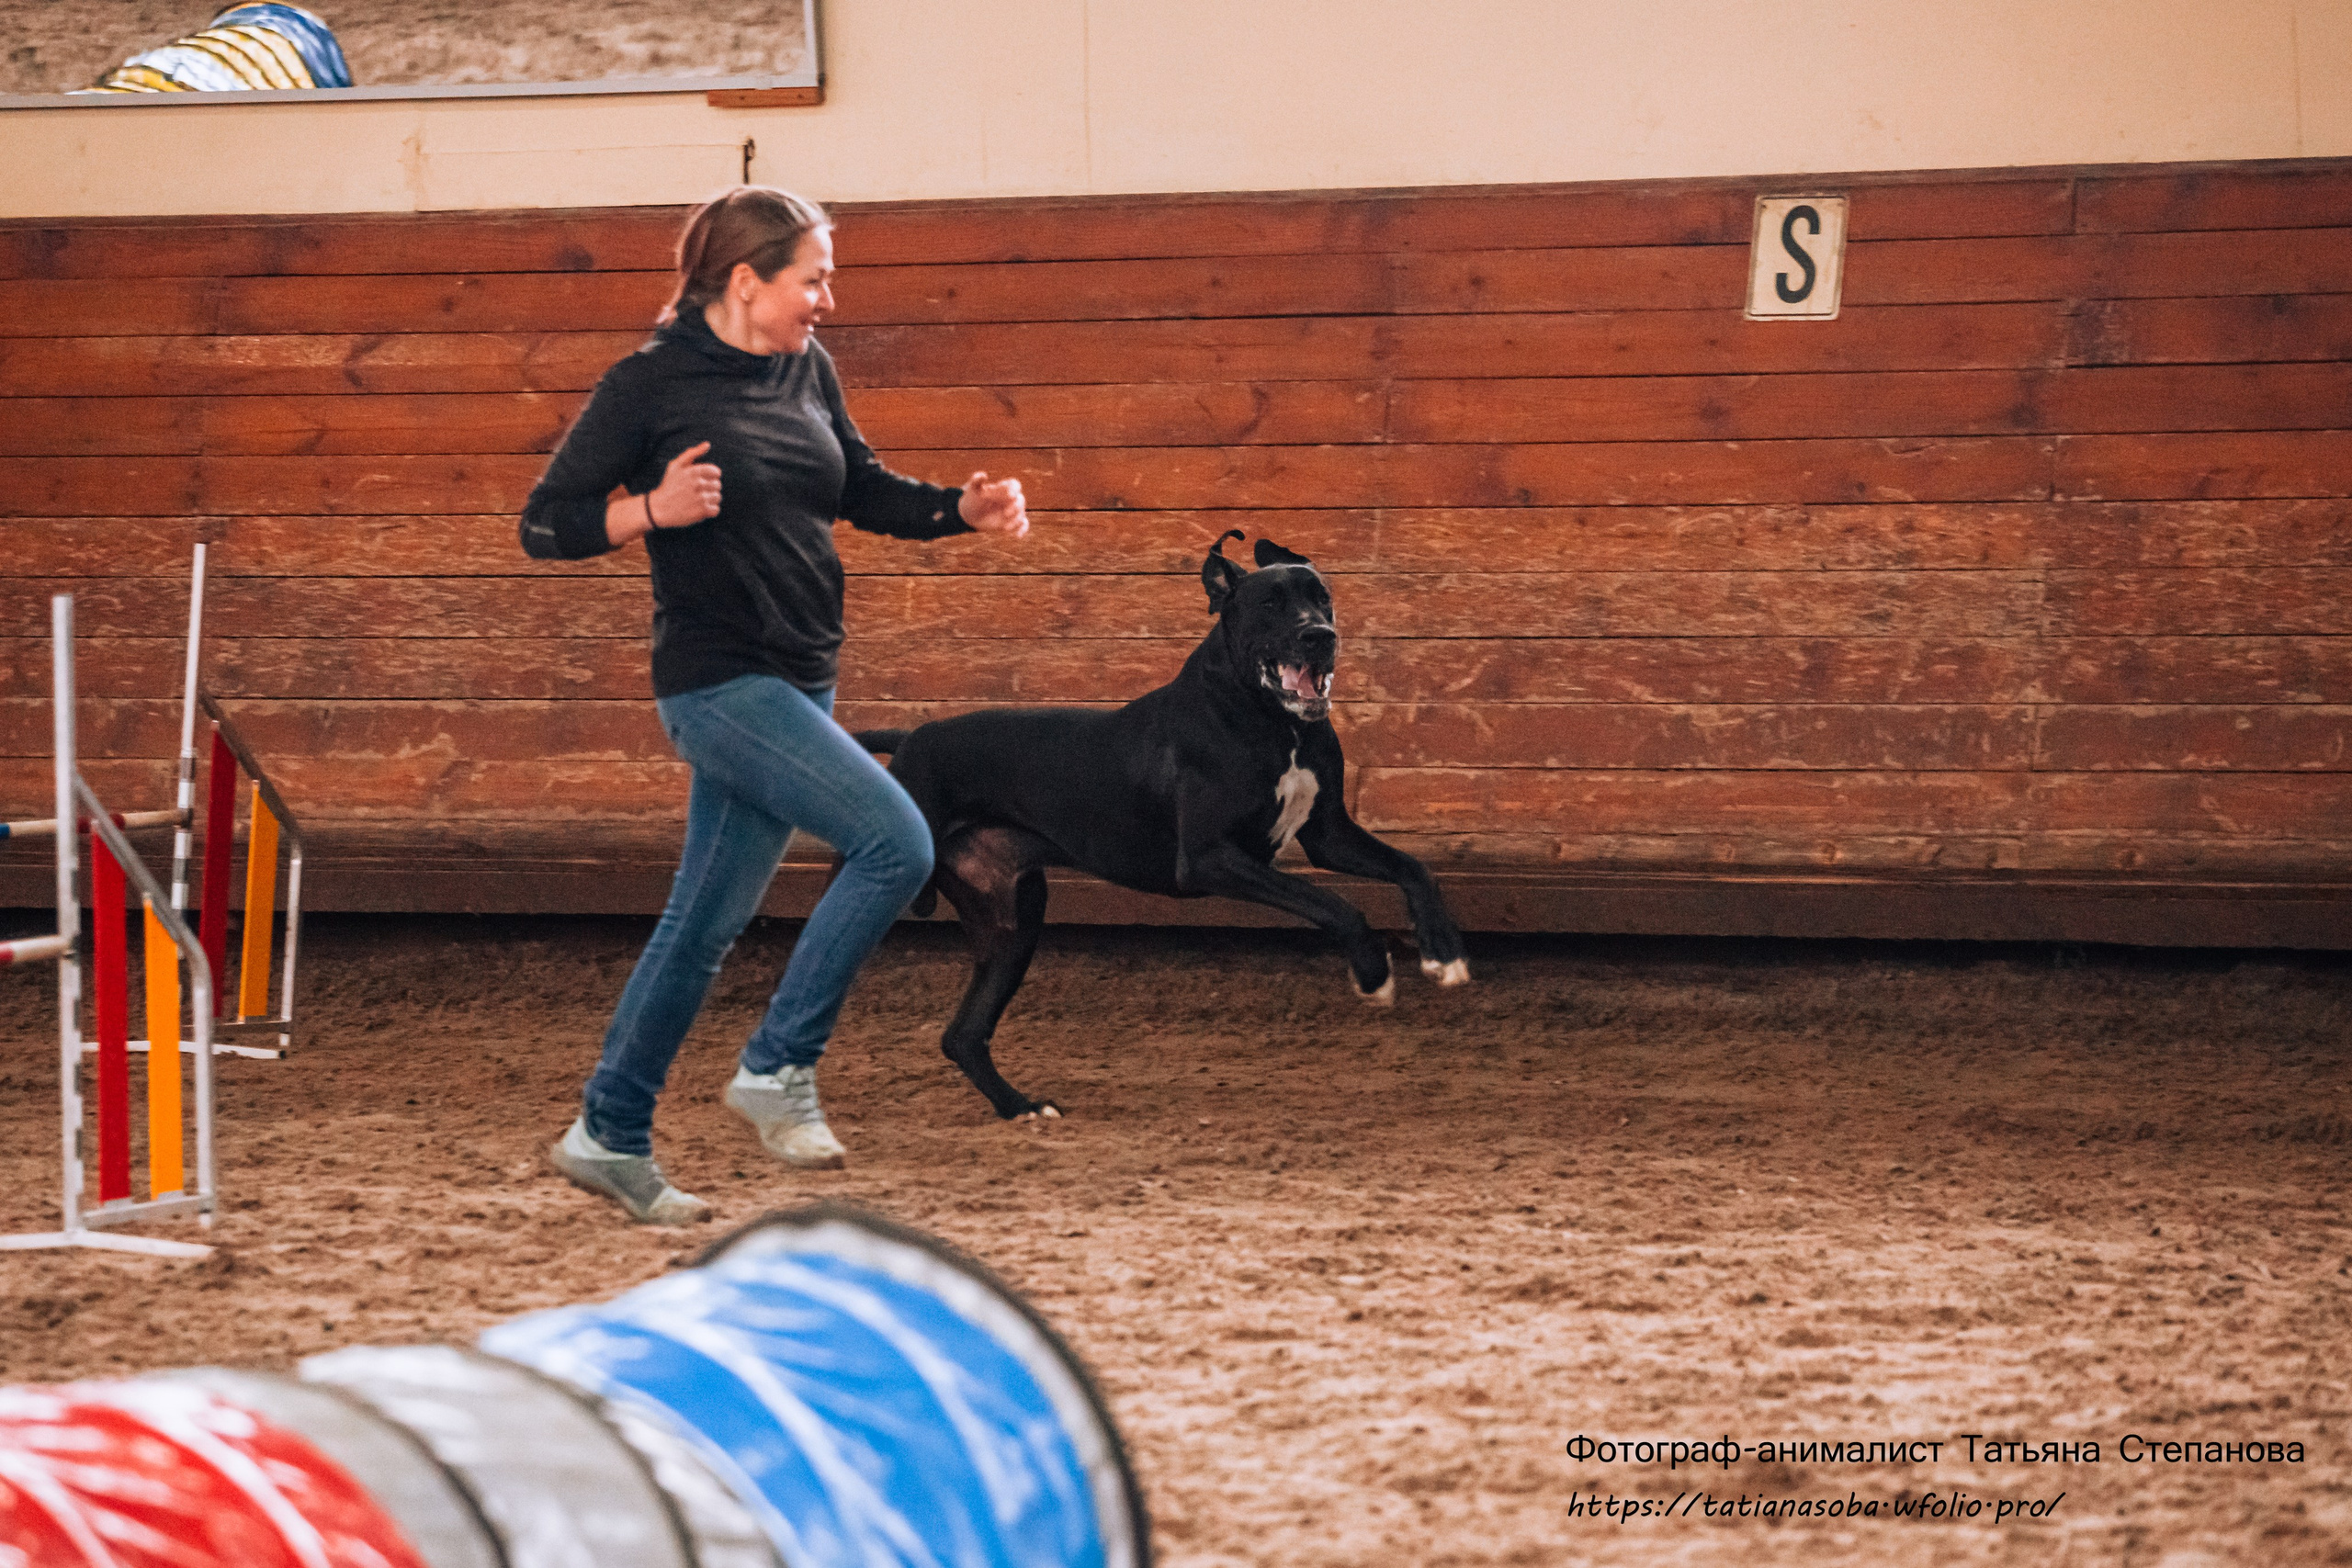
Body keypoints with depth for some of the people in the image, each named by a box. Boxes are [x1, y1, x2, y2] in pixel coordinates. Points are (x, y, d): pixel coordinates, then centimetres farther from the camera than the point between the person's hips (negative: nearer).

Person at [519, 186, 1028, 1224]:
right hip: (719, 681, -7)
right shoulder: (651, 385, -10)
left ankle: (609, 1136, 21)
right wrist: (653, 511, -25)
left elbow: (863, 492, 21)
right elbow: (544, 526, -8)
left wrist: (966, 511, 4)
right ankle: (778, 1068, -8)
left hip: (797, 685, 7)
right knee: (895, 842, -18)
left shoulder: (805, 370, 9)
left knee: (708, 923, 11)